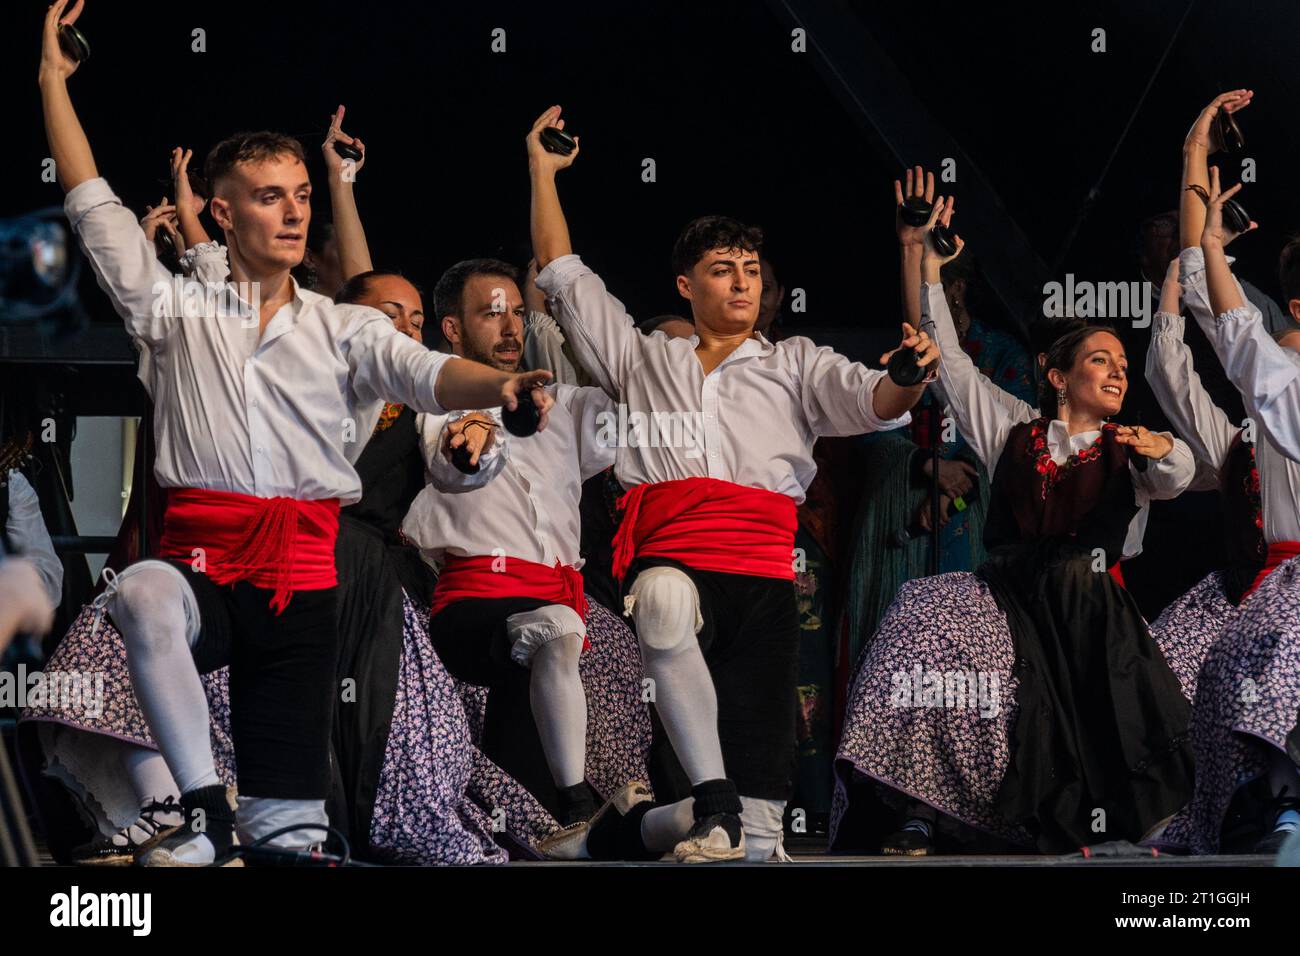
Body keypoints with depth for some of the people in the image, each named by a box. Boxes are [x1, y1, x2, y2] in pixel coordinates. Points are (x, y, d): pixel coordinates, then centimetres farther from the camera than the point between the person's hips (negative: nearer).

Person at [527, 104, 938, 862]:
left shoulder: (794, 365, 24)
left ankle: (645, 825, 21)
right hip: (668, 562, 0)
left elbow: (870, 401, 5)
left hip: (763, 580, 0)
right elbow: (564, 275, 28)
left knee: (758, 829, -11)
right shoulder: (642, 359, 27)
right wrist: (543, 172, 27)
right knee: (667, 602, -44)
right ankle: (712, 804, -36)